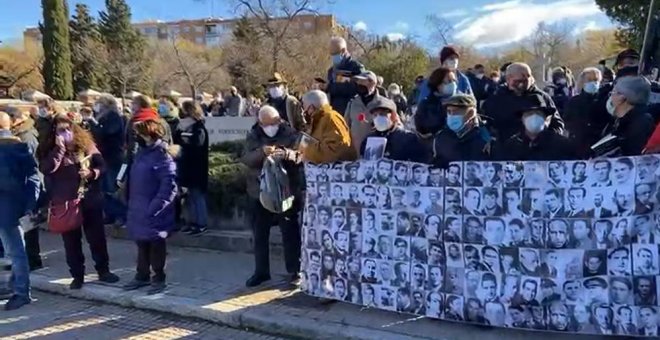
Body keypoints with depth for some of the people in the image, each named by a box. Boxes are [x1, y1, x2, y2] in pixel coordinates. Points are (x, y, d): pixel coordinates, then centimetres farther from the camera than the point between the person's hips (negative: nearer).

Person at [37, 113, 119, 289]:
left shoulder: (86, 144, 0)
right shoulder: (49, 149, -2)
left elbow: (102, 165, 2)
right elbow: (46, 169, -20)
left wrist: (92, 173, -18)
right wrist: (59, 148, -23)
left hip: (90, 199, 1)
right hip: (65, 203, -1)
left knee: (97, 237, 10)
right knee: (71, 241, 8)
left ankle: (103, 270, 24)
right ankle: (77, 275, 21)